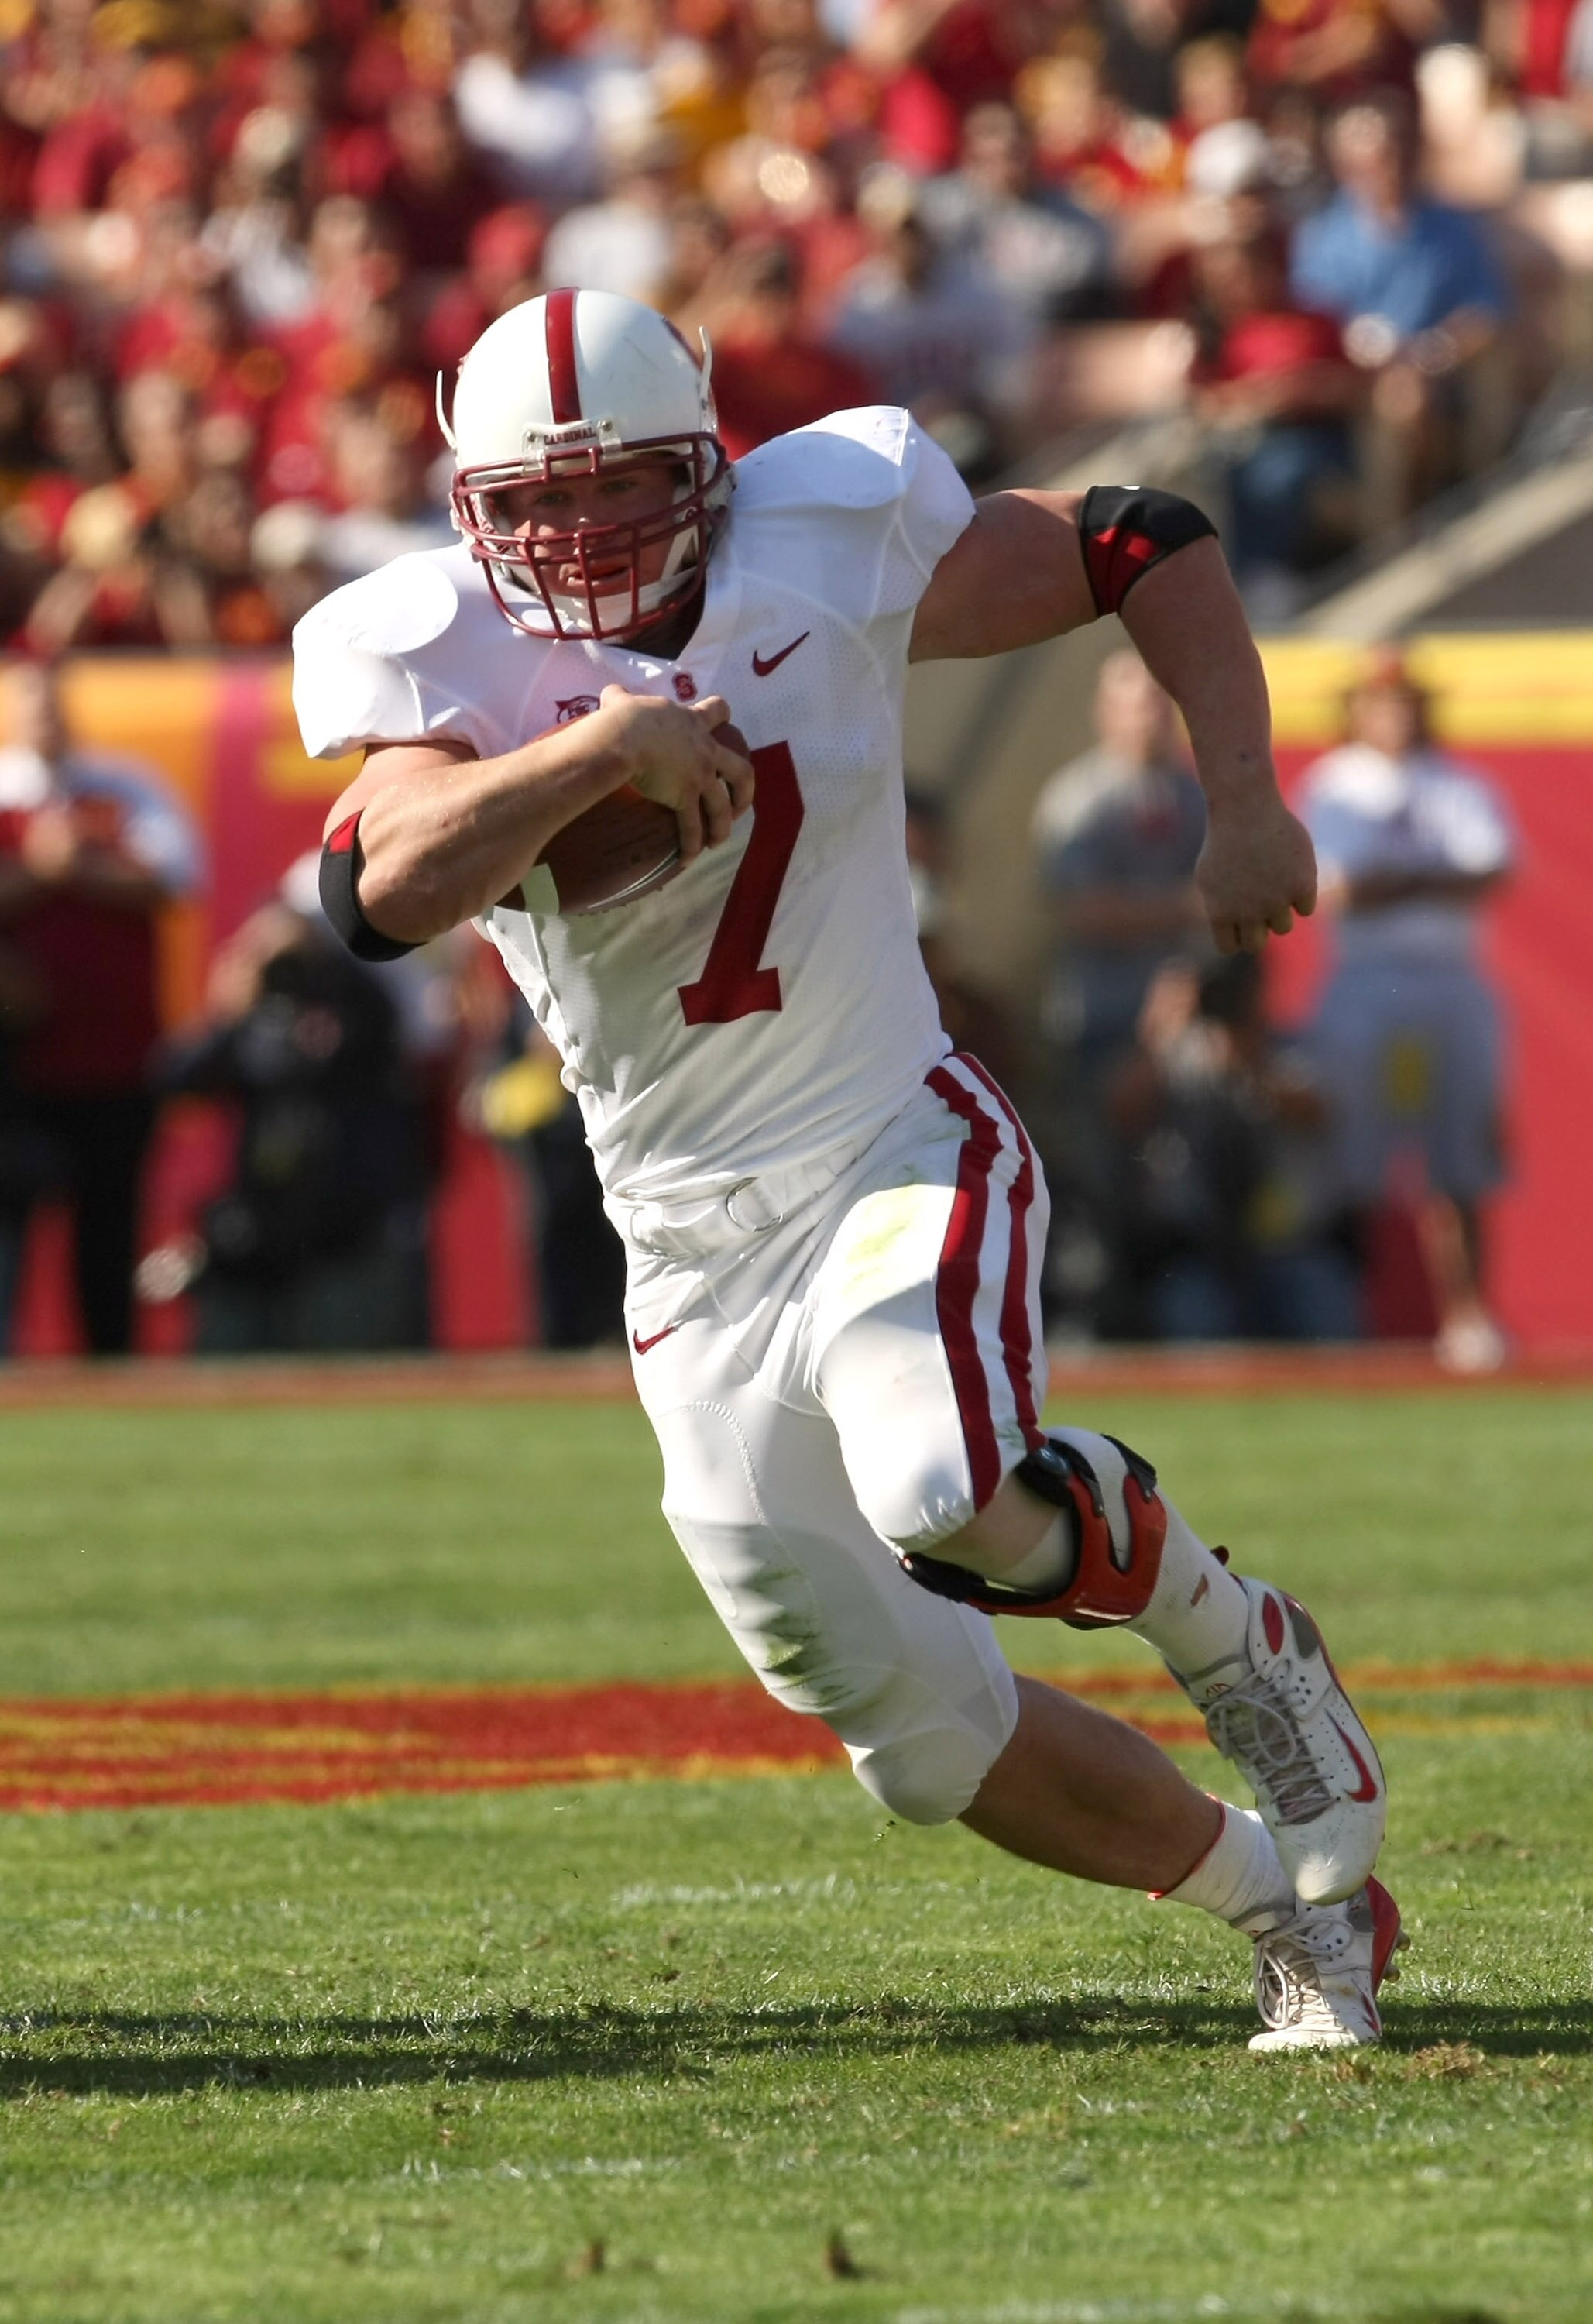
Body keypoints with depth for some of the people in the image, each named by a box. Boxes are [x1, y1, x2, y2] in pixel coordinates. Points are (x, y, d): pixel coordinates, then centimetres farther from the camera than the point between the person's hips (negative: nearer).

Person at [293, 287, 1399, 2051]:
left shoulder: (828, 551, -7)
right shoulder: (440, 655, -7)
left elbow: (1139, 547, 6)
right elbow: (387, 888, -27)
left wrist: (1244, 805, -3)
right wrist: (601, 743, -36)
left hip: (897, 1159, -2)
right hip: (696, 1263, 3)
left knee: (943, 1491, -34)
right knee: (928, 1739, 2)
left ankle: (1220, 1628, -2)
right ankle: (1288, 1907, 24)